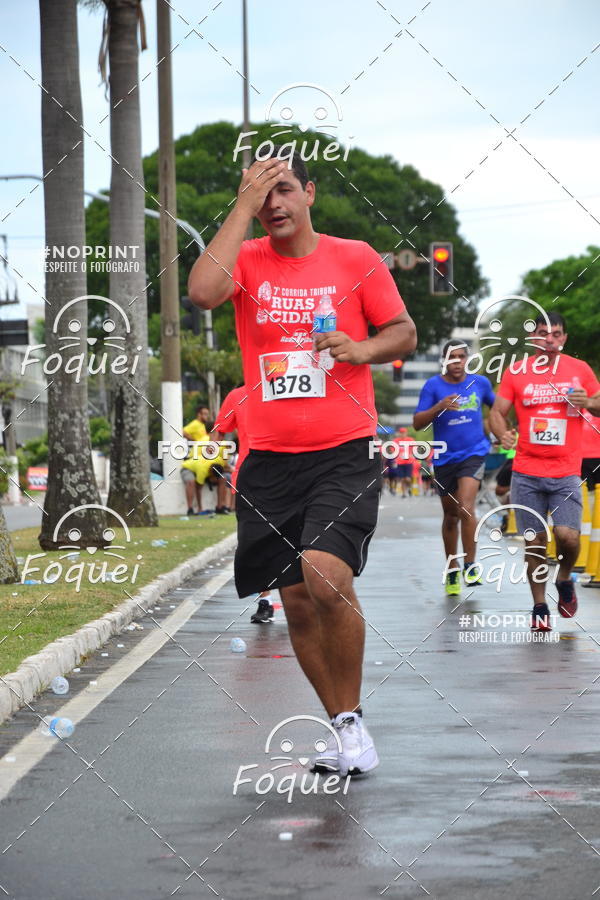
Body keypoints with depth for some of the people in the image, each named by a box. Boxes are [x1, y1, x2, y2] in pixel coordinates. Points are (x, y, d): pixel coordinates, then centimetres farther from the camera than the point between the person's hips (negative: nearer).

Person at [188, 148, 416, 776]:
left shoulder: (355, 258, 3)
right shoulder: (247, 260, 5)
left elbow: (404, 332, 10)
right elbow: (202, 292, -16)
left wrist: (362, 349, -11)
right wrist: (244, 207, -14)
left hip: (345, 453, -3)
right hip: (269, 459, 3)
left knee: (327, 576, -22)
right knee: (296, 603, 5)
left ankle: (352, 719, -4)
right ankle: (344, 729, 21)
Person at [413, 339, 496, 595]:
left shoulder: (480, 383, 3)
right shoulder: (433, 386, -3)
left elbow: (497, 406, 23)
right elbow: (417, 423, -7)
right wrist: (439, 407, -21)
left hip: (473, 453, -1)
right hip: (445, 458, 1)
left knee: (466, 508, -20)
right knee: (450, 516, 11)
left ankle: (470, 565, -10)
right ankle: (451, 571, 26)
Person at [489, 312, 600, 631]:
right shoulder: (516, 372, 3)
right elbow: (497, 412, 3)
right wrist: (503, 434, -19)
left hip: (566, 474, 0)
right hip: (526, 473, 0)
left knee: (567, 536, -14)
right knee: (534, 542, 2)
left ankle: (564, 578, 17)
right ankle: (539, 606, 16)